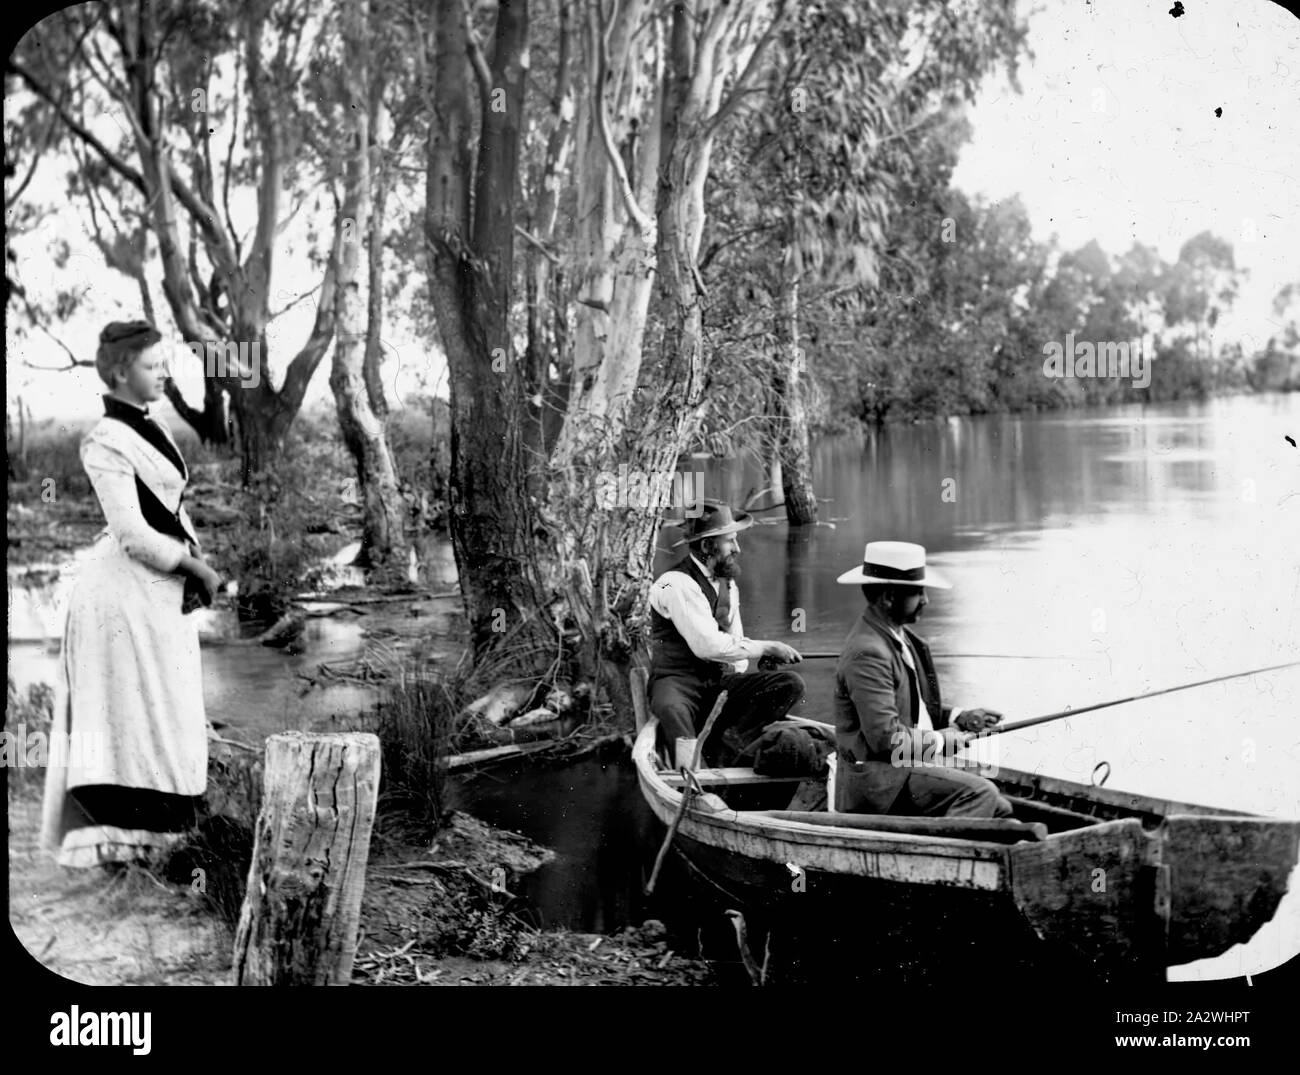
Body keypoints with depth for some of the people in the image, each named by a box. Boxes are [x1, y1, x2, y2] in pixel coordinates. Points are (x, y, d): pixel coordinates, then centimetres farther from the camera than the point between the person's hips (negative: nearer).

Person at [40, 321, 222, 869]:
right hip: (126, 588, -9)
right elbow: (133, 533, -20)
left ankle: (143, 833, 26)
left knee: (156, 715, 15)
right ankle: (114, 841, 5)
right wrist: (199, 569, -11)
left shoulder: (150, 428, 12)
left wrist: (198, 565, 0)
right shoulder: (106, 443, -15)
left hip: (162, 589, 9)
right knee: (127, 713, -3)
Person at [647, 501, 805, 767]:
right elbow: (708, 645, -25)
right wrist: (767, 648, -19)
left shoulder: (727, 582, 13)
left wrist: (736, 683, -4)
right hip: (678, 682, -8)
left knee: (791, 684, -14)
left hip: (720, 680, 8)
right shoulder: (676, 584, -15)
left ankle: (721, 750, -22)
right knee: (670, 709, -43)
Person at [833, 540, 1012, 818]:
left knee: (1000, 811, 5)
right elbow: (886, 738, -25)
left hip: (916, 763, 10)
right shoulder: (867, 653, -20)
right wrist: (940, 740, -11)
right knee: (979, 793, -23)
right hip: (878, 782, -10)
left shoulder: (901, 638, 13)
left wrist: (960, 718, 6)